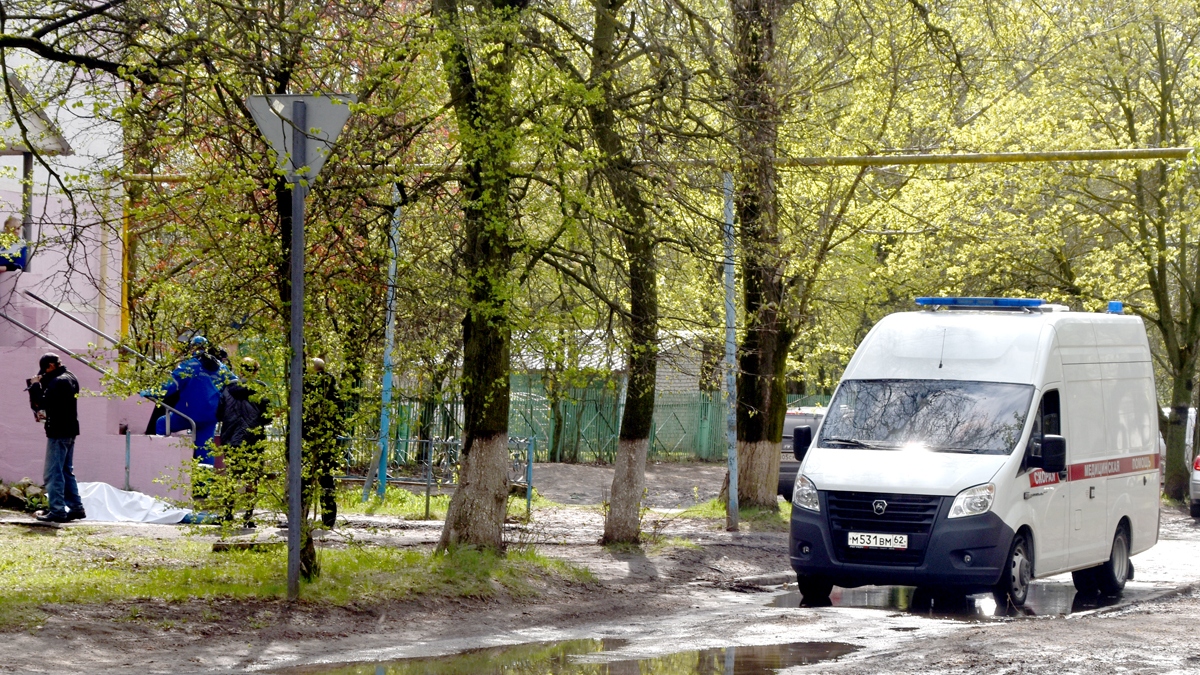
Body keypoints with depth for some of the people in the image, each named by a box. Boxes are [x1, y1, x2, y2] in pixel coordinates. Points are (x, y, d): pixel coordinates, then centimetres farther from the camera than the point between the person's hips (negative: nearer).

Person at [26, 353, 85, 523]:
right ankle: (76, 507, 17)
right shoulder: (70, 379, 13)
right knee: (67, 471, 16)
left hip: (59, 432, -10)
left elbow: (43, 402, -22)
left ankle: (57, 511, -10)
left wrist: (35, 386, -10)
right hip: (69, 430, 10)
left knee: (53, 473, -8)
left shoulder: (58, 382, -18)